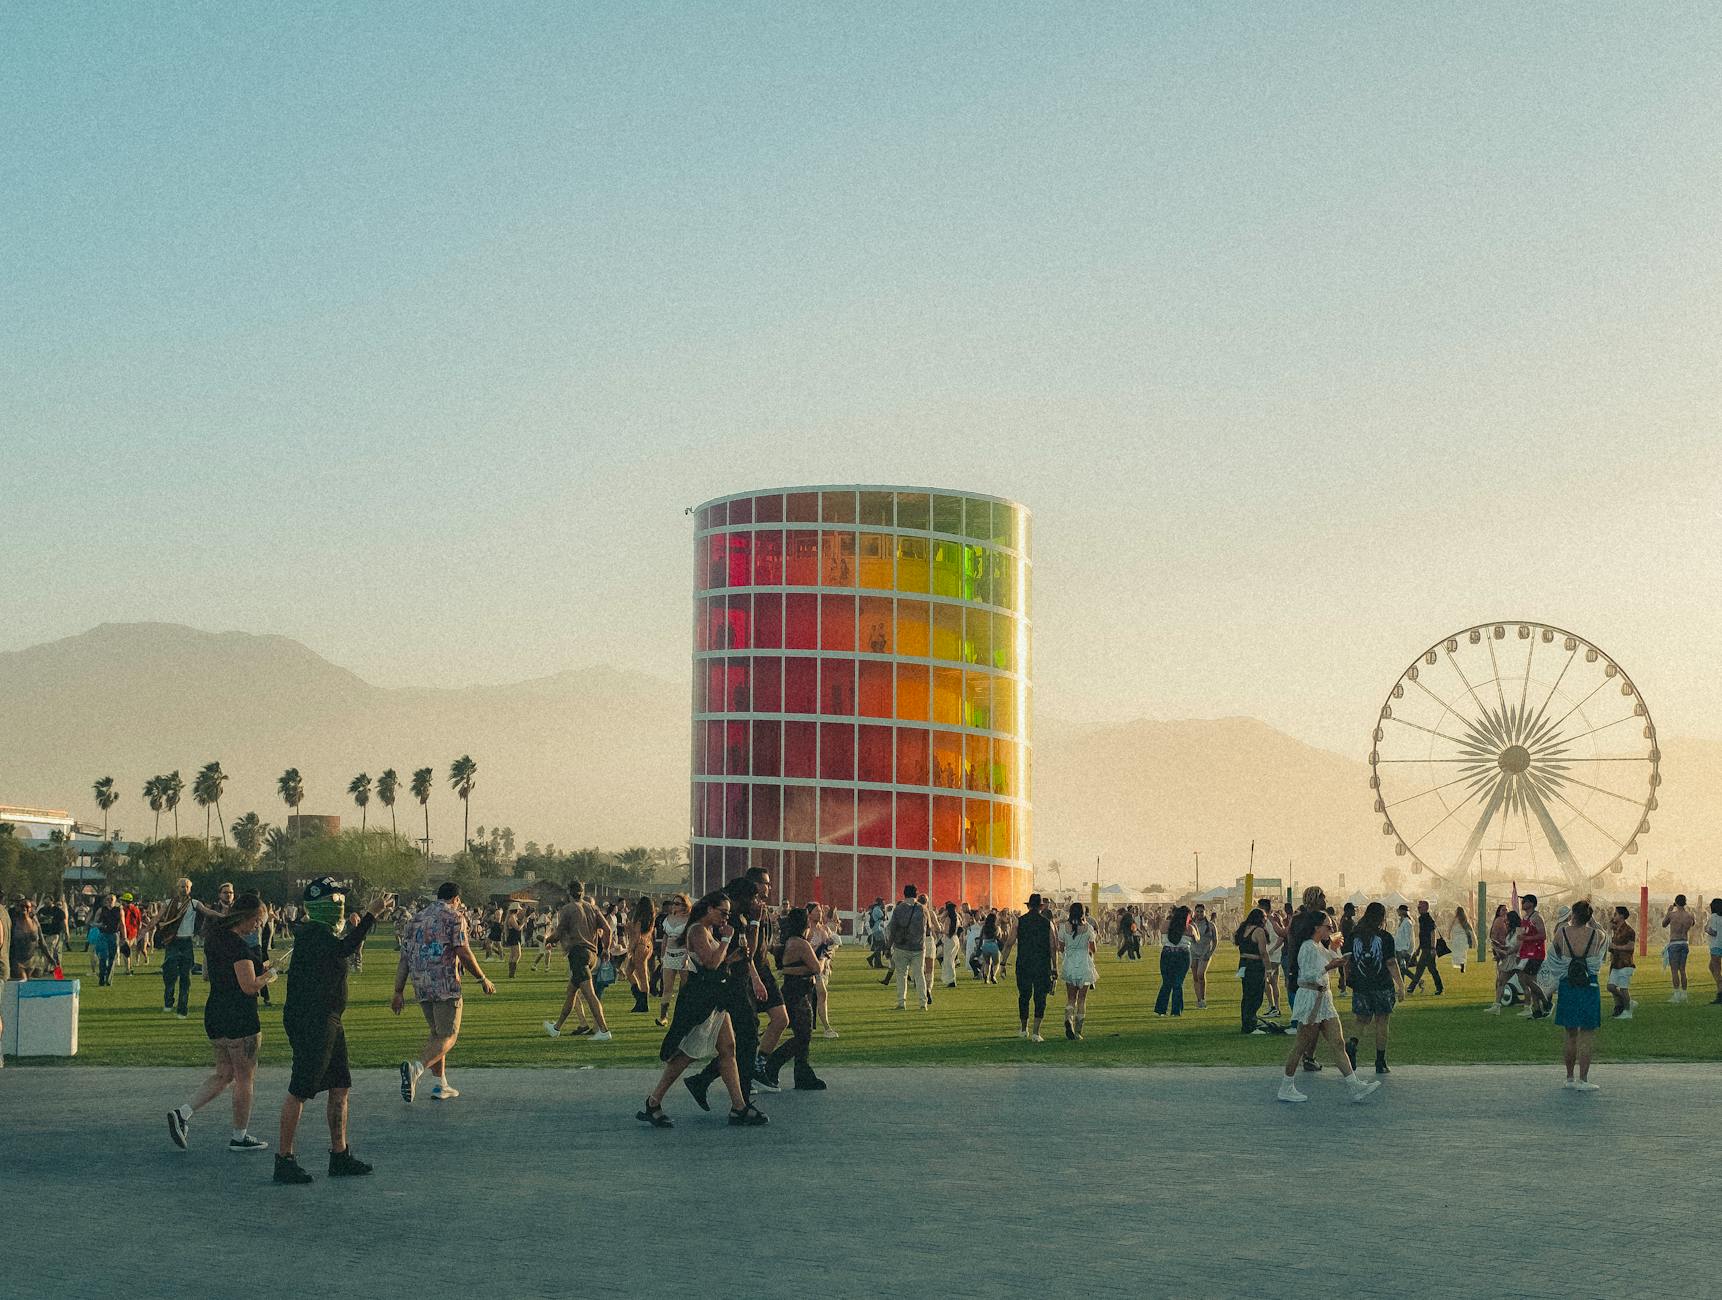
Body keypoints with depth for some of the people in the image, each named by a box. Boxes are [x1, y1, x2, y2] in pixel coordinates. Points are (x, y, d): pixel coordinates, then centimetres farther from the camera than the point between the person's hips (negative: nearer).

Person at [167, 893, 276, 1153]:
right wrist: (268, 976, -2)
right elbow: (250, 987, -23)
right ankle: (239, 1136, 14)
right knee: (245, 1078, 5)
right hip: (239, 1019, -9)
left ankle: (182, 1113, 3)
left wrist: (255, 969, 16)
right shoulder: (239, 946, -19)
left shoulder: (213, 938, 9)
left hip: (214, 1014, 9)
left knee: (224, 1075, 17)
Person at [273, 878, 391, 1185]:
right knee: (299, 1091, -4)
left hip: (327, 1021, 11)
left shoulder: (324, 932, 15)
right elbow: (345, 948, -34)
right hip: (309, 1021, -11)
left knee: (340, 1087, 13)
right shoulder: (312, 933, -17)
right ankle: (284, 1161, 3)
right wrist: (372, 915, -35)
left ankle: (340, 1156, 20)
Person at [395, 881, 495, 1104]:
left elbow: (404, 957, 13)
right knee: (448, 1037, -4)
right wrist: (483, 979, 0)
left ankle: (440, 1085, 17)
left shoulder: (418, 916, 16)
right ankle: (415, 1068, -25)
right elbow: (463, 952, -11)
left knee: (436, 1033, 19)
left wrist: (399, 992, 13)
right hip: (445, 984, -7)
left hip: (421, 985, 7)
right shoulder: (454, 916, -3)